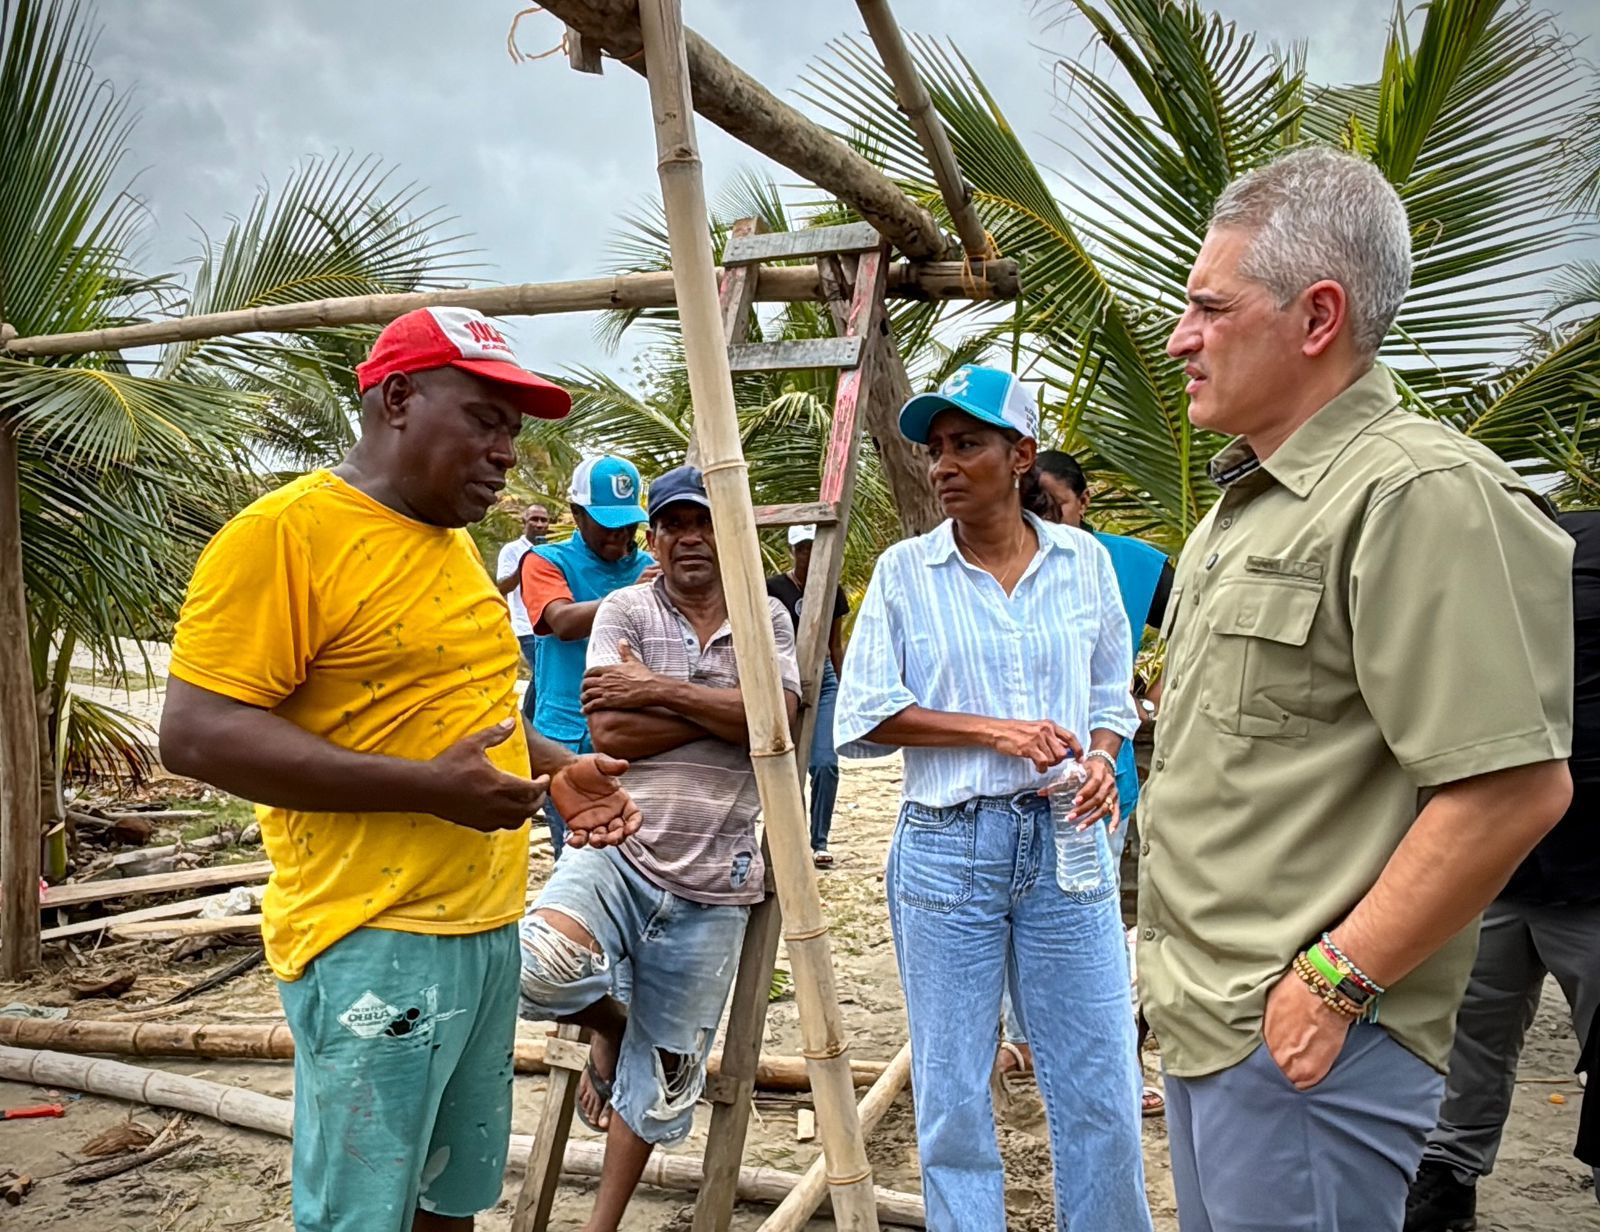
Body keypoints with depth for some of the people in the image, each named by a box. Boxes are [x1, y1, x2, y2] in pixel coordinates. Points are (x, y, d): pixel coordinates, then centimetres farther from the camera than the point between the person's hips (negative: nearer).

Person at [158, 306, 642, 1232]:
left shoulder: (455, 543, 14)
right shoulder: (285, 531, -13)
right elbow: (197, 734, -19)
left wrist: (556, 769, 7)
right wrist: (431, 787, -23)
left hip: (489, 928, 8)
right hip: (375, 942, -8)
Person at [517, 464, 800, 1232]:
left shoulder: (767, 618, 5)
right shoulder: (625, 609, 0)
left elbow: (776, 716, -12)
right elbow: (610, 730, -12)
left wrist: (662, 690, -15)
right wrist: (728, 709, -11)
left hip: (712, 886, 2)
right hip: (618, 851, -1)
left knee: (660, 1084, 10)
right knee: (542, 966, -31)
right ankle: (608, 1025, 6)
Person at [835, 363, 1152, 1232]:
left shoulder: (1084, 563, 4)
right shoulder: (904, 571, -1)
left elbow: (1111, 696, 14)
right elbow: (864, 714, -5)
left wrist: (1100, 757, -8)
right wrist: (992, 730, -14)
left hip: (1065, 839, 1)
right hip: (946, 846, -1)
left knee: (1100, 1087, 8)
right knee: (952, 1093, 9)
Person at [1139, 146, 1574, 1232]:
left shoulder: (1423, 494, -18)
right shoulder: (1246, 499, 13)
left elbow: (1514, 787, -24)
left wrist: (1338, 982, -19)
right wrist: (1186, 972, 17)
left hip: (1302, 1035, -9)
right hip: (1207, 1017, 9)